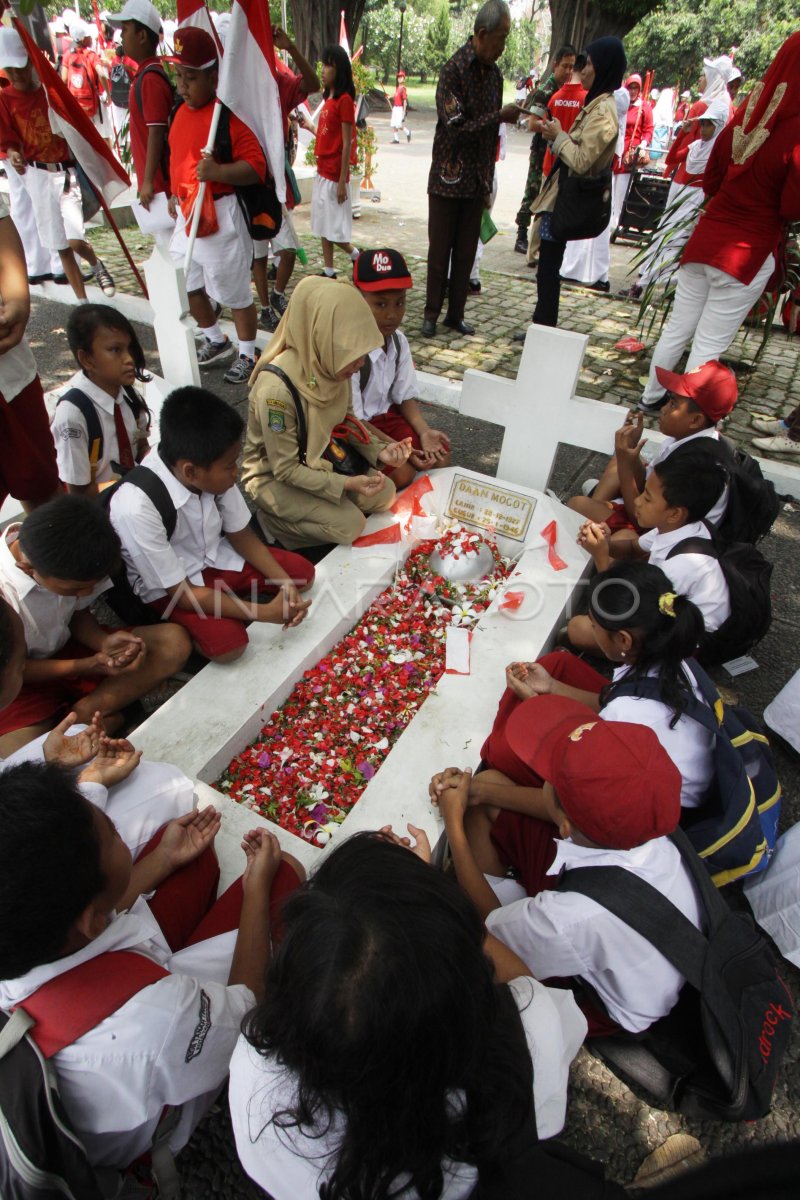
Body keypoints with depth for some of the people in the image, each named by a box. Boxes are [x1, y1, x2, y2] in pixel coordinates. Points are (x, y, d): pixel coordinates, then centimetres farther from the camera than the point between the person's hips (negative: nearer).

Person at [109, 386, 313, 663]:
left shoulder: (212, 473, -21)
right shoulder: (137, 509, -35)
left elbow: (240, 534, -3)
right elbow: (182, 592, -26)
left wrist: (285, 582, -16)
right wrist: (265, 612, -27)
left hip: (213, 555, 6)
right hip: (167, 586, -5)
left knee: (302, 574, -1)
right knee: (229, 644, -27)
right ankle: (183, 637, 2)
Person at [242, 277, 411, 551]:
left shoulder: (331, 365, -15)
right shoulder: (277, 389, -35)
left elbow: (346, 419, 4)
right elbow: (285, 469, -26)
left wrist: (378, 450, -13)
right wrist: (346, 484, -31)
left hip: (319, 458, 7)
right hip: (274, 476, -7)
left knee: (385, 494, -3)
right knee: (350, 524, -18)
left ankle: (307, 508, 10)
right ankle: (271, 519, 3)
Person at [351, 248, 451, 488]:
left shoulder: (398, 340, -7)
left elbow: (405, 396, 2)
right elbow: (352, 419, -23)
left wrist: (424, 431, -15)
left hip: (385, 414, 6)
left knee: (440, 455, -5)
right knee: (402, 472, -20)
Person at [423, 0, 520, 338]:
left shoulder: (494, 72, 10)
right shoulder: (454, 70, -9)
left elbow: (490, 130, 14)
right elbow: (457, 128, -17)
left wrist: (488, 182, 13)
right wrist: (501, 115, -16)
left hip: (477, 181, 5)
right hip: (448, 178, -5)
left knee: (466, 252, 6)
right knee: (439, 251, 1)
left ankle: (456, 313, 15)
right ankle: (431, 313, 12)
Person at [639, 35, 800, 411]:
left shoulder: (745, 116, 1)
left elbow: (710, 181, 10)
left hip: (706, 239, 6)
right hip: (748, 253, -5)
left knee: (676, 329, 14)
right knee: (708, 345, 1)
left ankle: (650, 398, 25)